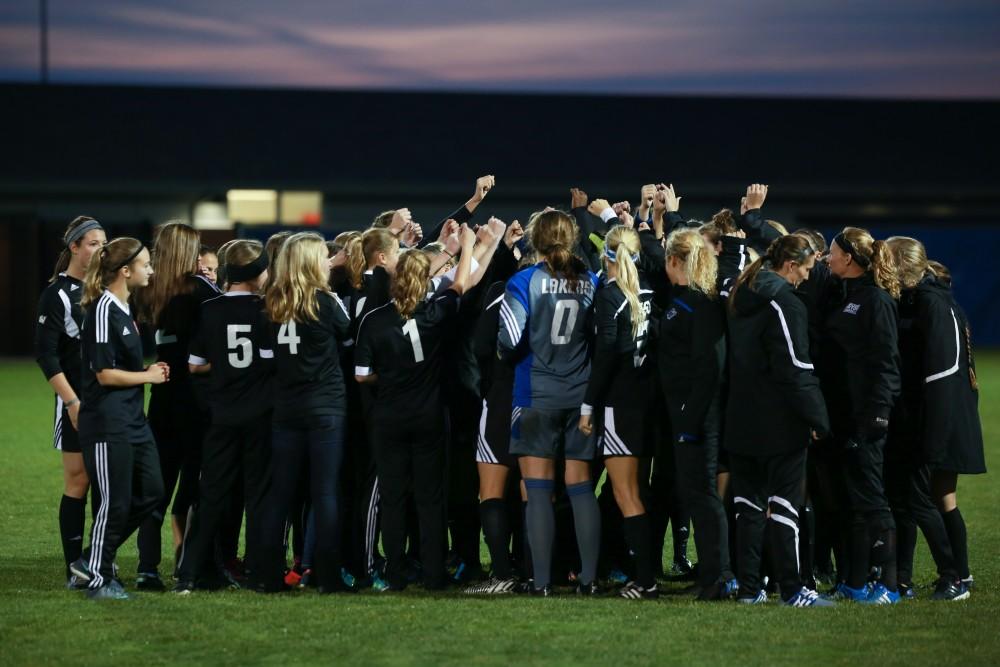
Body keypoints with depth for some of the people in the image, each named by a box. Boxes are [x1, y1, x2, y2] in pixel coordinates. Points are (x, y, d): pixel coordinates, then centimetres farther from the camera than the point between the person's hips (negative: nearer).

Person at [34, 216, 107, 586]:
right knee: (78, 482, -4)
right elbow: (46, 354, -10)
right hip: (78, 403, -6)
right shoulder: (58, 294, -6)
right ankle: (75, 570, 1)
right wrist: (72, 402, -16)